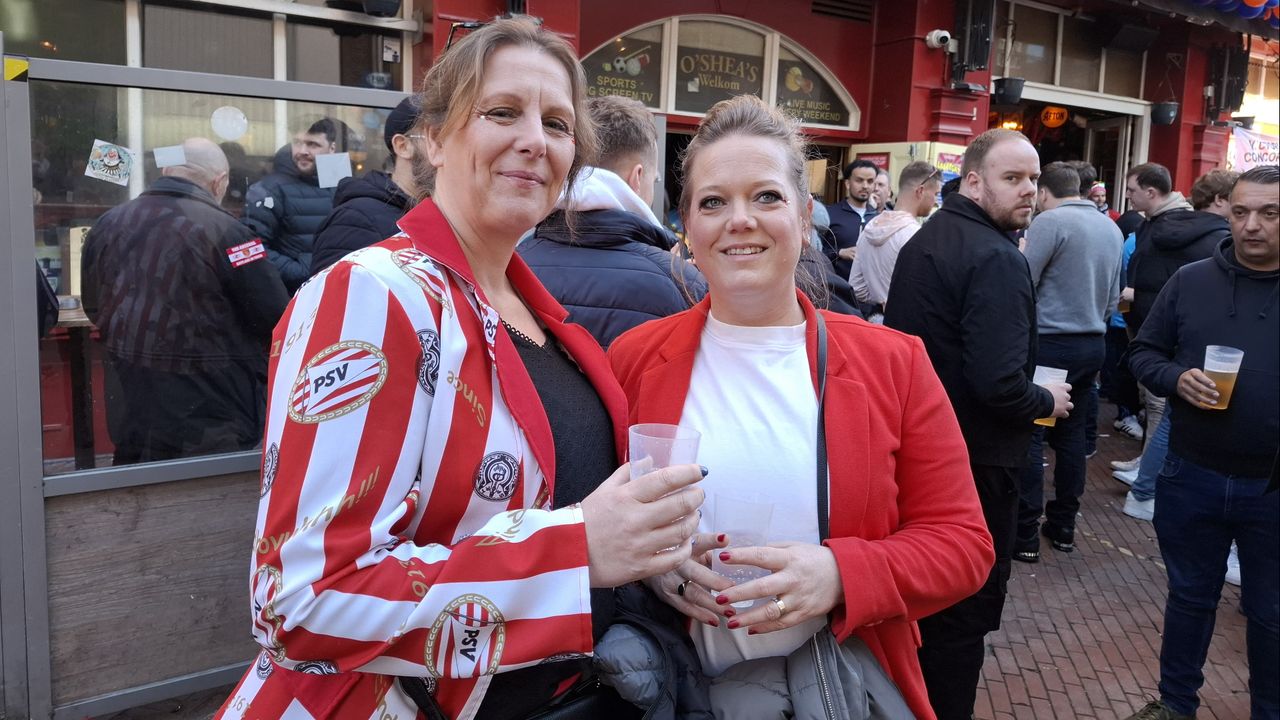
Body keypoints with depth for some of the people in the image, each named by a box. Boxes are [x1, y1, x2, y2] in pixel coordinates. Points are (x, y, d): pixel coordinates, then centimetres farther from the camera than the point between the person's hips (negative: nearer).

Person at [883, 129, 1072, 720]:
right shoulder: (997, 258, -22)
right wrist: (1048, 401, -9)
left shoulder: (923, 240, 7)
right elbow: (999, 385, -30)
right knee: (968, 605, 6)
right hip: (975, 457, -9)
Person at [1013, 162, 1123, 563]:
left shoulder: (1050, 221, -12)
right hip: (1093, 343, 8)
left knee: (1029, 436, -3)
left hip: (1051, 344, -8)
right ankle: (1062, 526, 22)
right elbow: (1114, 295, 18)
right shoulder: (1111, 227, 12)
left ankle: (1025, 536, 0)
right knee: (1071, 435, 14)